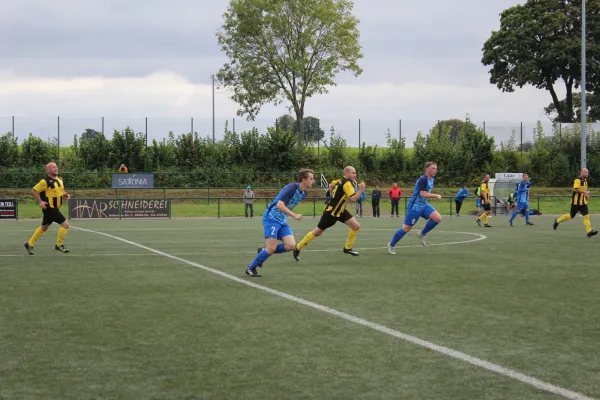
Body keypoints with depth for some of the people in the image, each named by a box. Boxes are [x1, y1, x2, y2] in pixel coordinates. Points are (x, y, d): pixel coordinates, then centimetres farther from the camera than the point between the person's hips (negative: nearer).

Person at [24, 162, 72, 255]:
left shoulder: (59, 179, 8)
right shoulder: (45, 181, -16)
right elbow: (34, 190, -12)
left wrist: (66, 195, 2)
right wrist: (40, 201, -18)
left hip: (55, 208, 9)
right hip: (49, 208, -9)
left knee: (44, 227, 19)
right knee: (65, 224, -12)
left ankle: (29, 244, 31)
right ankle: (59, 245, 3)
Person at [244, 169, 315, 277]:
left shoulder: (303, 193, 7)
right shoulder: (292, 188, -20)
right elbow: (279, 205, -29)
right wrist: (294, 215, -32)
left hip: (282, 221, 8)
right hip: (271, 218, -8)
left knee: (291, 245, -9)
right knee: (272, 249, -13)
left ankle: (264, 251, 10)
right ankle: (250, 268, 4)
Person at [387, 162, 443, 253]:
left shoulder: (431, 179, 8)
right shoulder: (423, 180, -21)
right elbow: (423, 194, -29)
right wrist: (436, 196, -22)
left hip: (424, 205, 8)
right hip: (415, 207, -8)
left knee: (438, 218, -11)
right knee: (406, 228, -1)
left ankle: (422, 234, 5)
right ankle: (391, 245, 16)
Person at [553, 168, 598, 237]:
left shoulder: (585, 180, 16)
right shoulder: (578, 180, -15)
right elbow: (575, 189, -25)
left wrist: (586, 195, 14)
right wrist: (585, 192, -25)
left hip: (583, 201, 8)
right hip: (576, 201, -8)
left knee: (586, 216, -4)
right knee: (571, 215, 3)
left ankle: (589, 231, -10)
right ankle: (557, 221, 23)